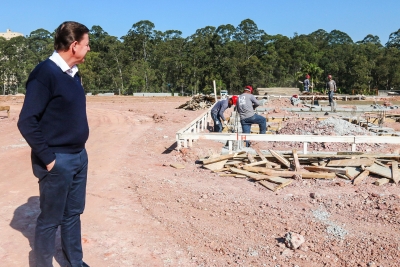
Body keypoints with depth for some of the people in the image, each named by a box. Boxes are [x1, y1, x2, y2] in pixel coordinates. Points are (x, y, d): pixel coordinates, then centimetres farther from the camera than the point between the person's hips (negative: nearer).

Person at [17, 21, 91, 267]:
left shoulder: (73, 73, 8)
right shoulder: (45, 73, -17)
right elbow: (27, 122, -19)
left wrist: (79, 151, 12)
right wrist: (47, 158, -16)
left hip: (79, 156, 8)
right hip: (58, 161, -8)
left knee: (73, 214, 18)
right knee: (51, 220, 8)